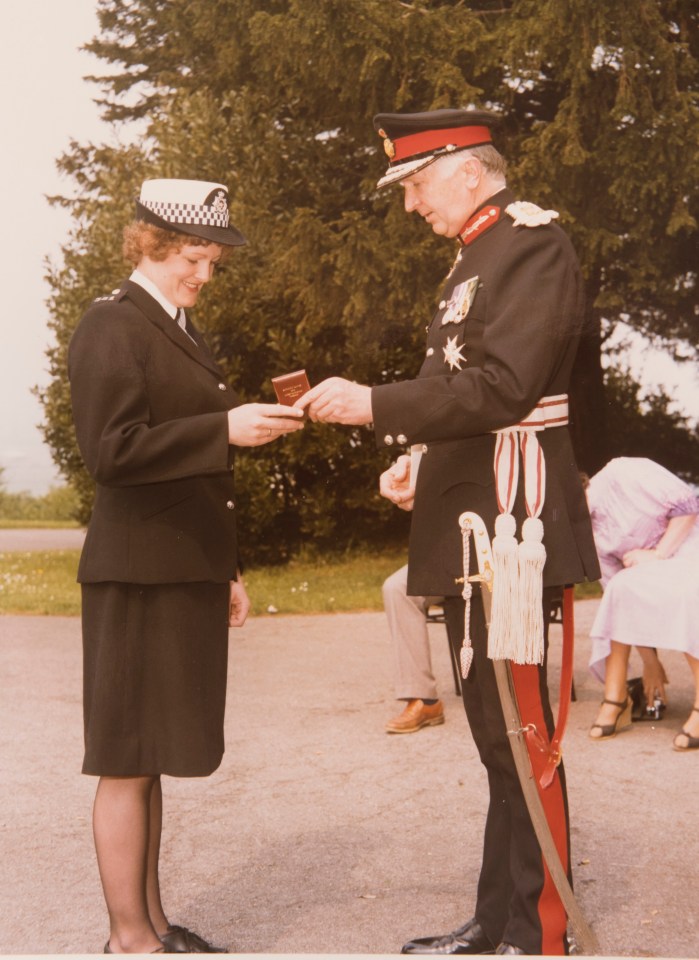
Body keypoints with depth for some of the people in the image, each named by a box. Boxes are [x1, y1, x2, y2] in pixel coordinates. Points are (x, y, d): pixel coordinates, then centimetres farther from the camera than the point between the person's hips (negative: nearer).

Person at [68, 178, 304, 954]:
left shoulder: (181, 332, 19)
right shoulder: (111, 328, -9)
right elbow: (111, 450, -19)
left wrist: (226, 569, 21)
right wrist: (225, 428, -24)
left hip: (188, 571, 9)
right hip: (139, 575, -9)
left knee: (152, 756, 14)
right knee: (127, 760, -2)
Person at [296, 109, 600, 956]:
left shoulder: (533, 244, -10)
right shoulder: (475, 257, 19)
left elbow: (502, 387, -21)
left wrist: (374, 406, -20)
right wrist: (417, 456, 10)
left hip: (509, 524, -10)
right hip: (467, 527, 10)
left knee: (519, 728, -5)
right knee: (495, 728, 14)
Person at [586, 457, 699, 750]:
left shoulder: (621, 475, -21)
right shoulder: (590, 533, -3)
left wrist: (659, 554, -21)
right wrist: (649, 660, 0)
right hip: (651, 563, 6)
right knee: (622, 591, -22)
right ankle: (616, 700, -15)